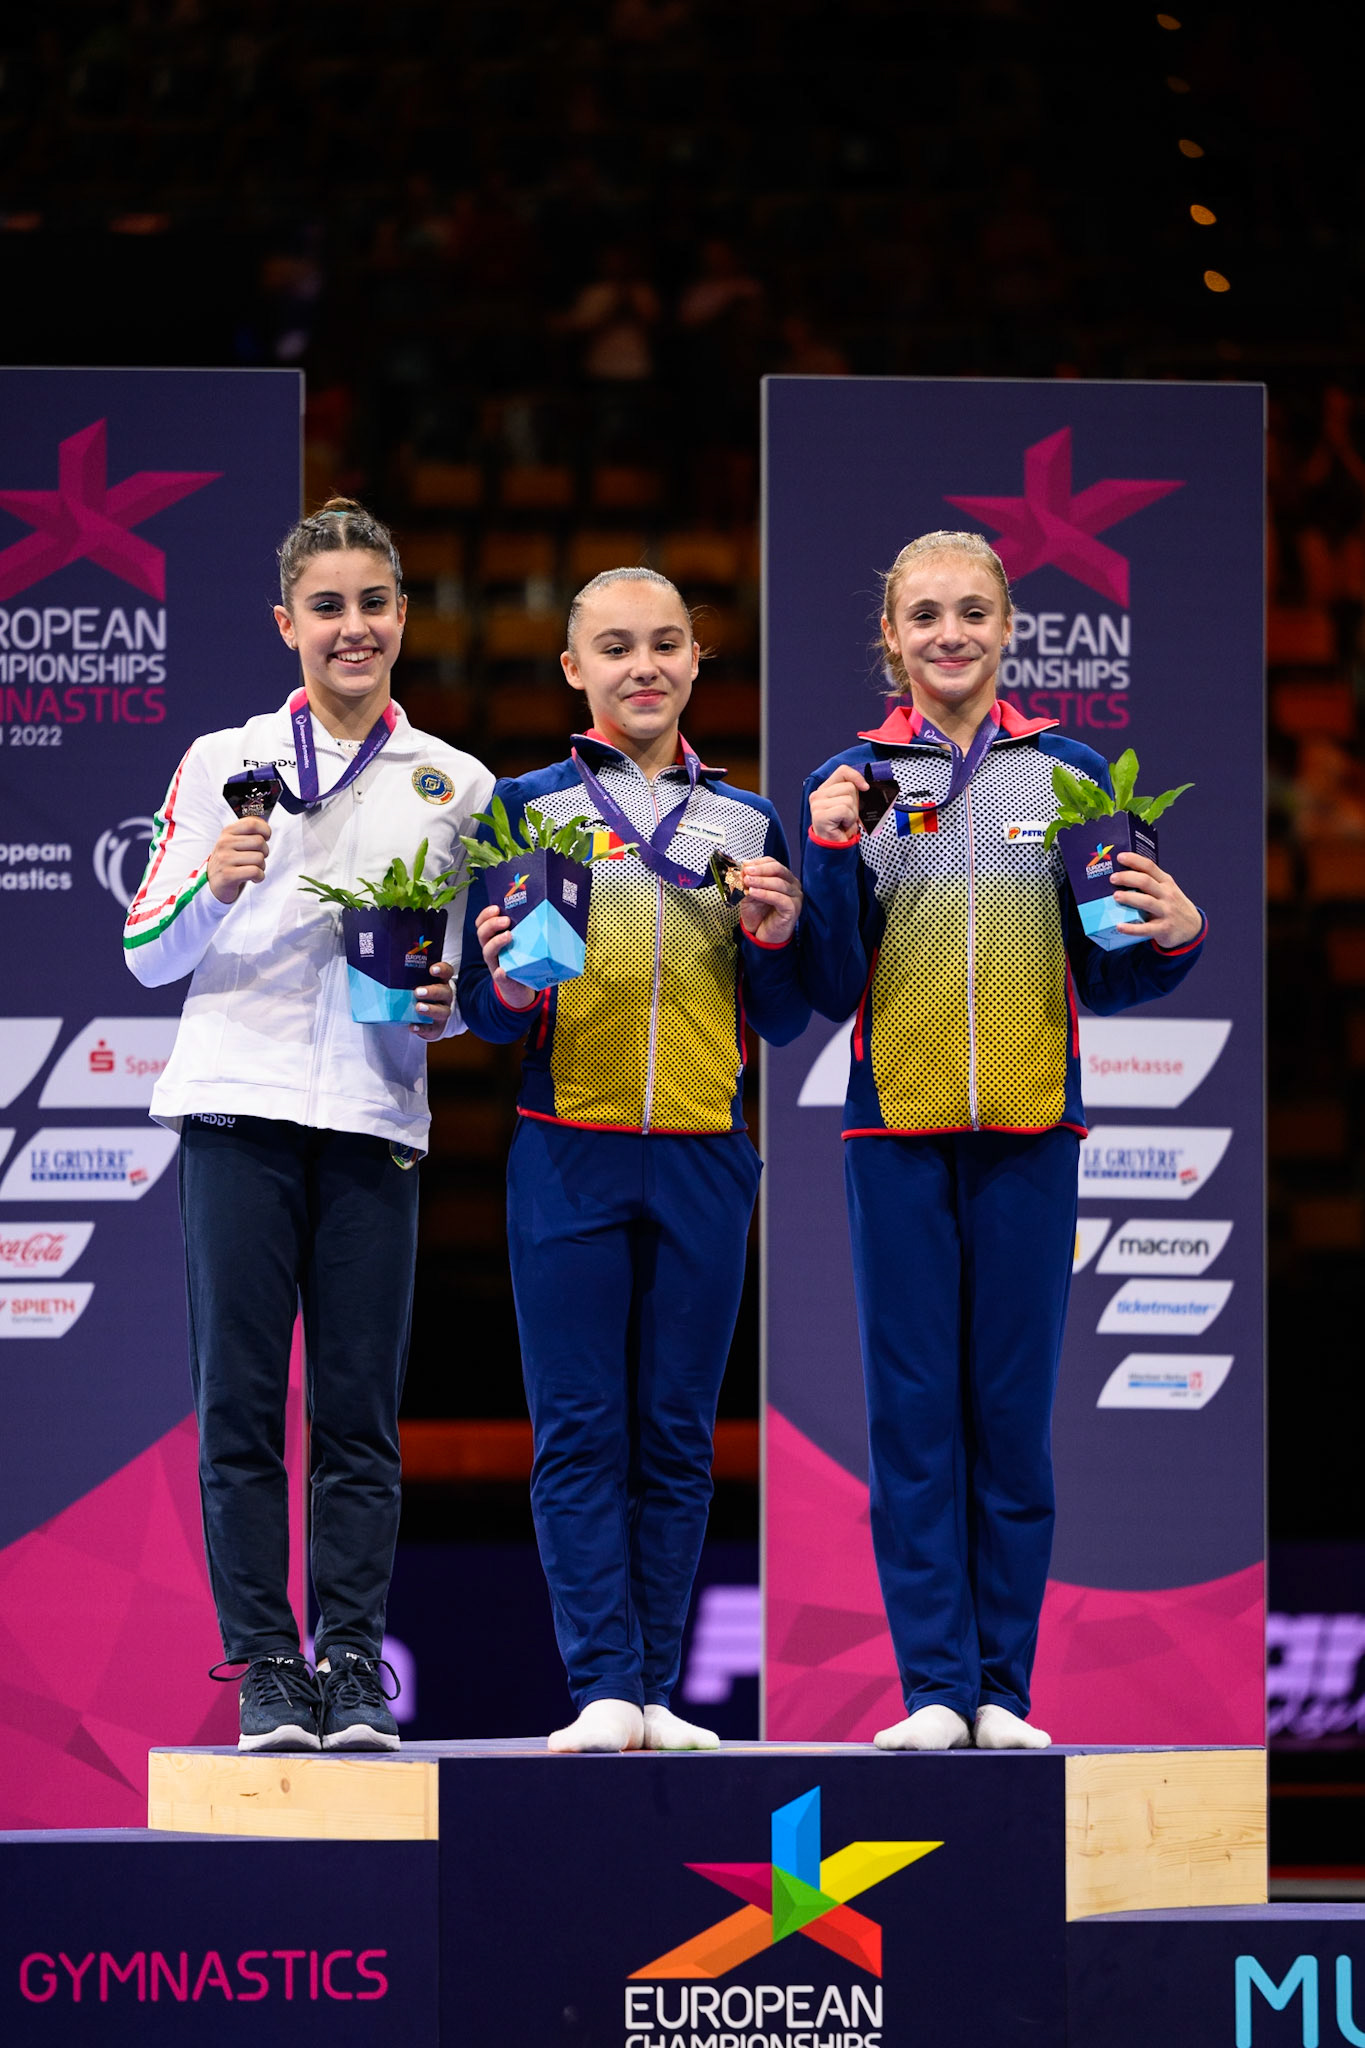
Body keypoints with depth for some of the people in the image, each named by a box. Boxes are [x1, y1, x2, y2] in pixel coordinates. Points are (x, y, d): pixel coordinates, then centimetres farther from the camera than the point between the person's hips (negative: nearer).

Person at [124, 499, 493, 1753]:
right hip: (239, 1103, -1)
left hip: (374, 1117, 1)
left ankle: (355, 1671, 2)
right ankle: (266, 1668, -1)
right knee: (240, 1399, -4)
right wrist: (213, 886, -10)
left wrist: (448, 1003, -3)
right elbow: (149, 953, 9)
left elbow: (480, 971, 19)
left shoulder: (455, 785, 14)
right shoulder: (222, 765, 9)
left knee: (362, 1408, -2)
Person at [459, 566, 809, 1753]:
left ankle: (658, 1692, 5)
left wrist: (775, 942, -4)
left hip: (706, 1161, 2)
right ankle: (603, 1690, -7)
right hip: (570, 1154, -2)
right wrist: (509, 992, -17)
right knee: (581, 1432, -6)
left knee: (677, 1435, 3)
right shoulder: (526, 808, 6)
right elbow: (483, 1010, 5)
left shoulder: (748, 823, 13)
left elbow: (783, 1024, 15)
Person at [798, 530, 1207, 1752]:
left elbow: (1107, 978, 10)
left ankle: (1004, 1689, 8)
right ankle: (936, 1687, 3)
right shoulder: (855, 780, 5)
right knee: (913, 1413, 0)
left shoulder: (1068, 772, 7)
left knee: (1012, 1412, 3)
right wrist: (831, 858, -10)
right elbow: (829, 989, 2)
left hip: (1030, 1126, 0)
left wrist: (1175, 938, -9)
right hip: (899, 1128, 0)